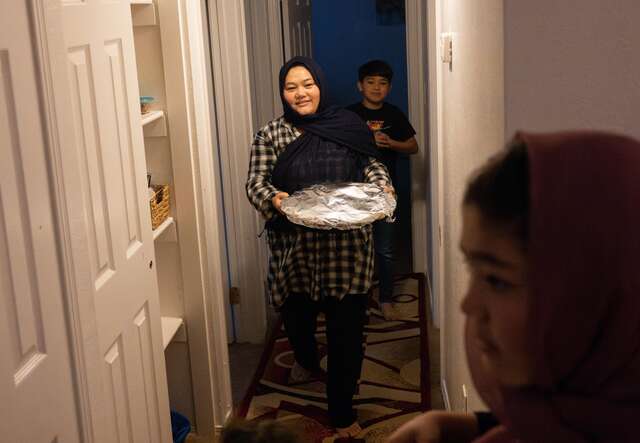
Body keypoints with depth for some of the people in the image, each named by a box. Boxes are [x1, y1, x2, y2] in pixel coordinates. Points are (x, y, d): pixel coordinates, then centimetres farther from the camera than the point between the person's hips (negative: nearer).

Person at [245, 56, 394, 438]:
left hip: (347, 247, 0)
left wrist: (383, 186, -10)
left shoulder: (348, 126, 2)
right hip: (295, 248, 1)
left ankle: (343, 411, 18)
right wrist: (273, 198, -23)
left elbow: (371, 166, 10)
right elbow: (256, 182, -2)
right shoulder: (271, 135, 0)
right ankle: (307, 361, 54)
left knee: (347, 329, 1)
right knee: (297, 316, 17)